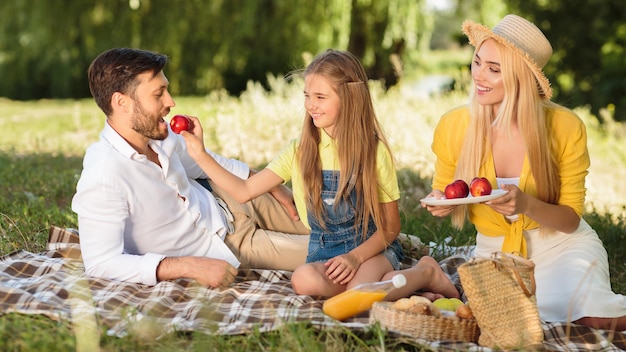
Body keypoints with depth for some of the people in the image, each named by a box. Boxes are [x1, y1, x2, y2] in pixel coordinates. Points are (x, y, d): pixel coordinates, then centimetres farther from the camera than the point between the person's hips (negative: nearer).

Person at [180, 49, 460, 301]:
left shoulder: (375, 151, -6)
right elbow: (244, 191, 0)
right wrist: (200, 154, -9)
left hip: (373, 247, -2)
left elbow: (390, 226, -2)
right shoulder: (300, 151, 2)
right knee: (303, 279, -33)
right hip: (324, 251, 3)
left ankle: (426, 273, -6)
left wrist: (355, 256, -18)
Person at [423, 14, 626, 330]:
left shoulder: (565, 127, -17)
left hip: (560, 243, -2)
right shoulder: (452, 126, -12)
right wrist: (439, 202, -21)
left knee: (592, 320, -28)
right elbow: (442, 195, 5)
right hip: (495, 250, 2)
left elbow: (571, 219, -10)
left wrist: (526, 204, -31)